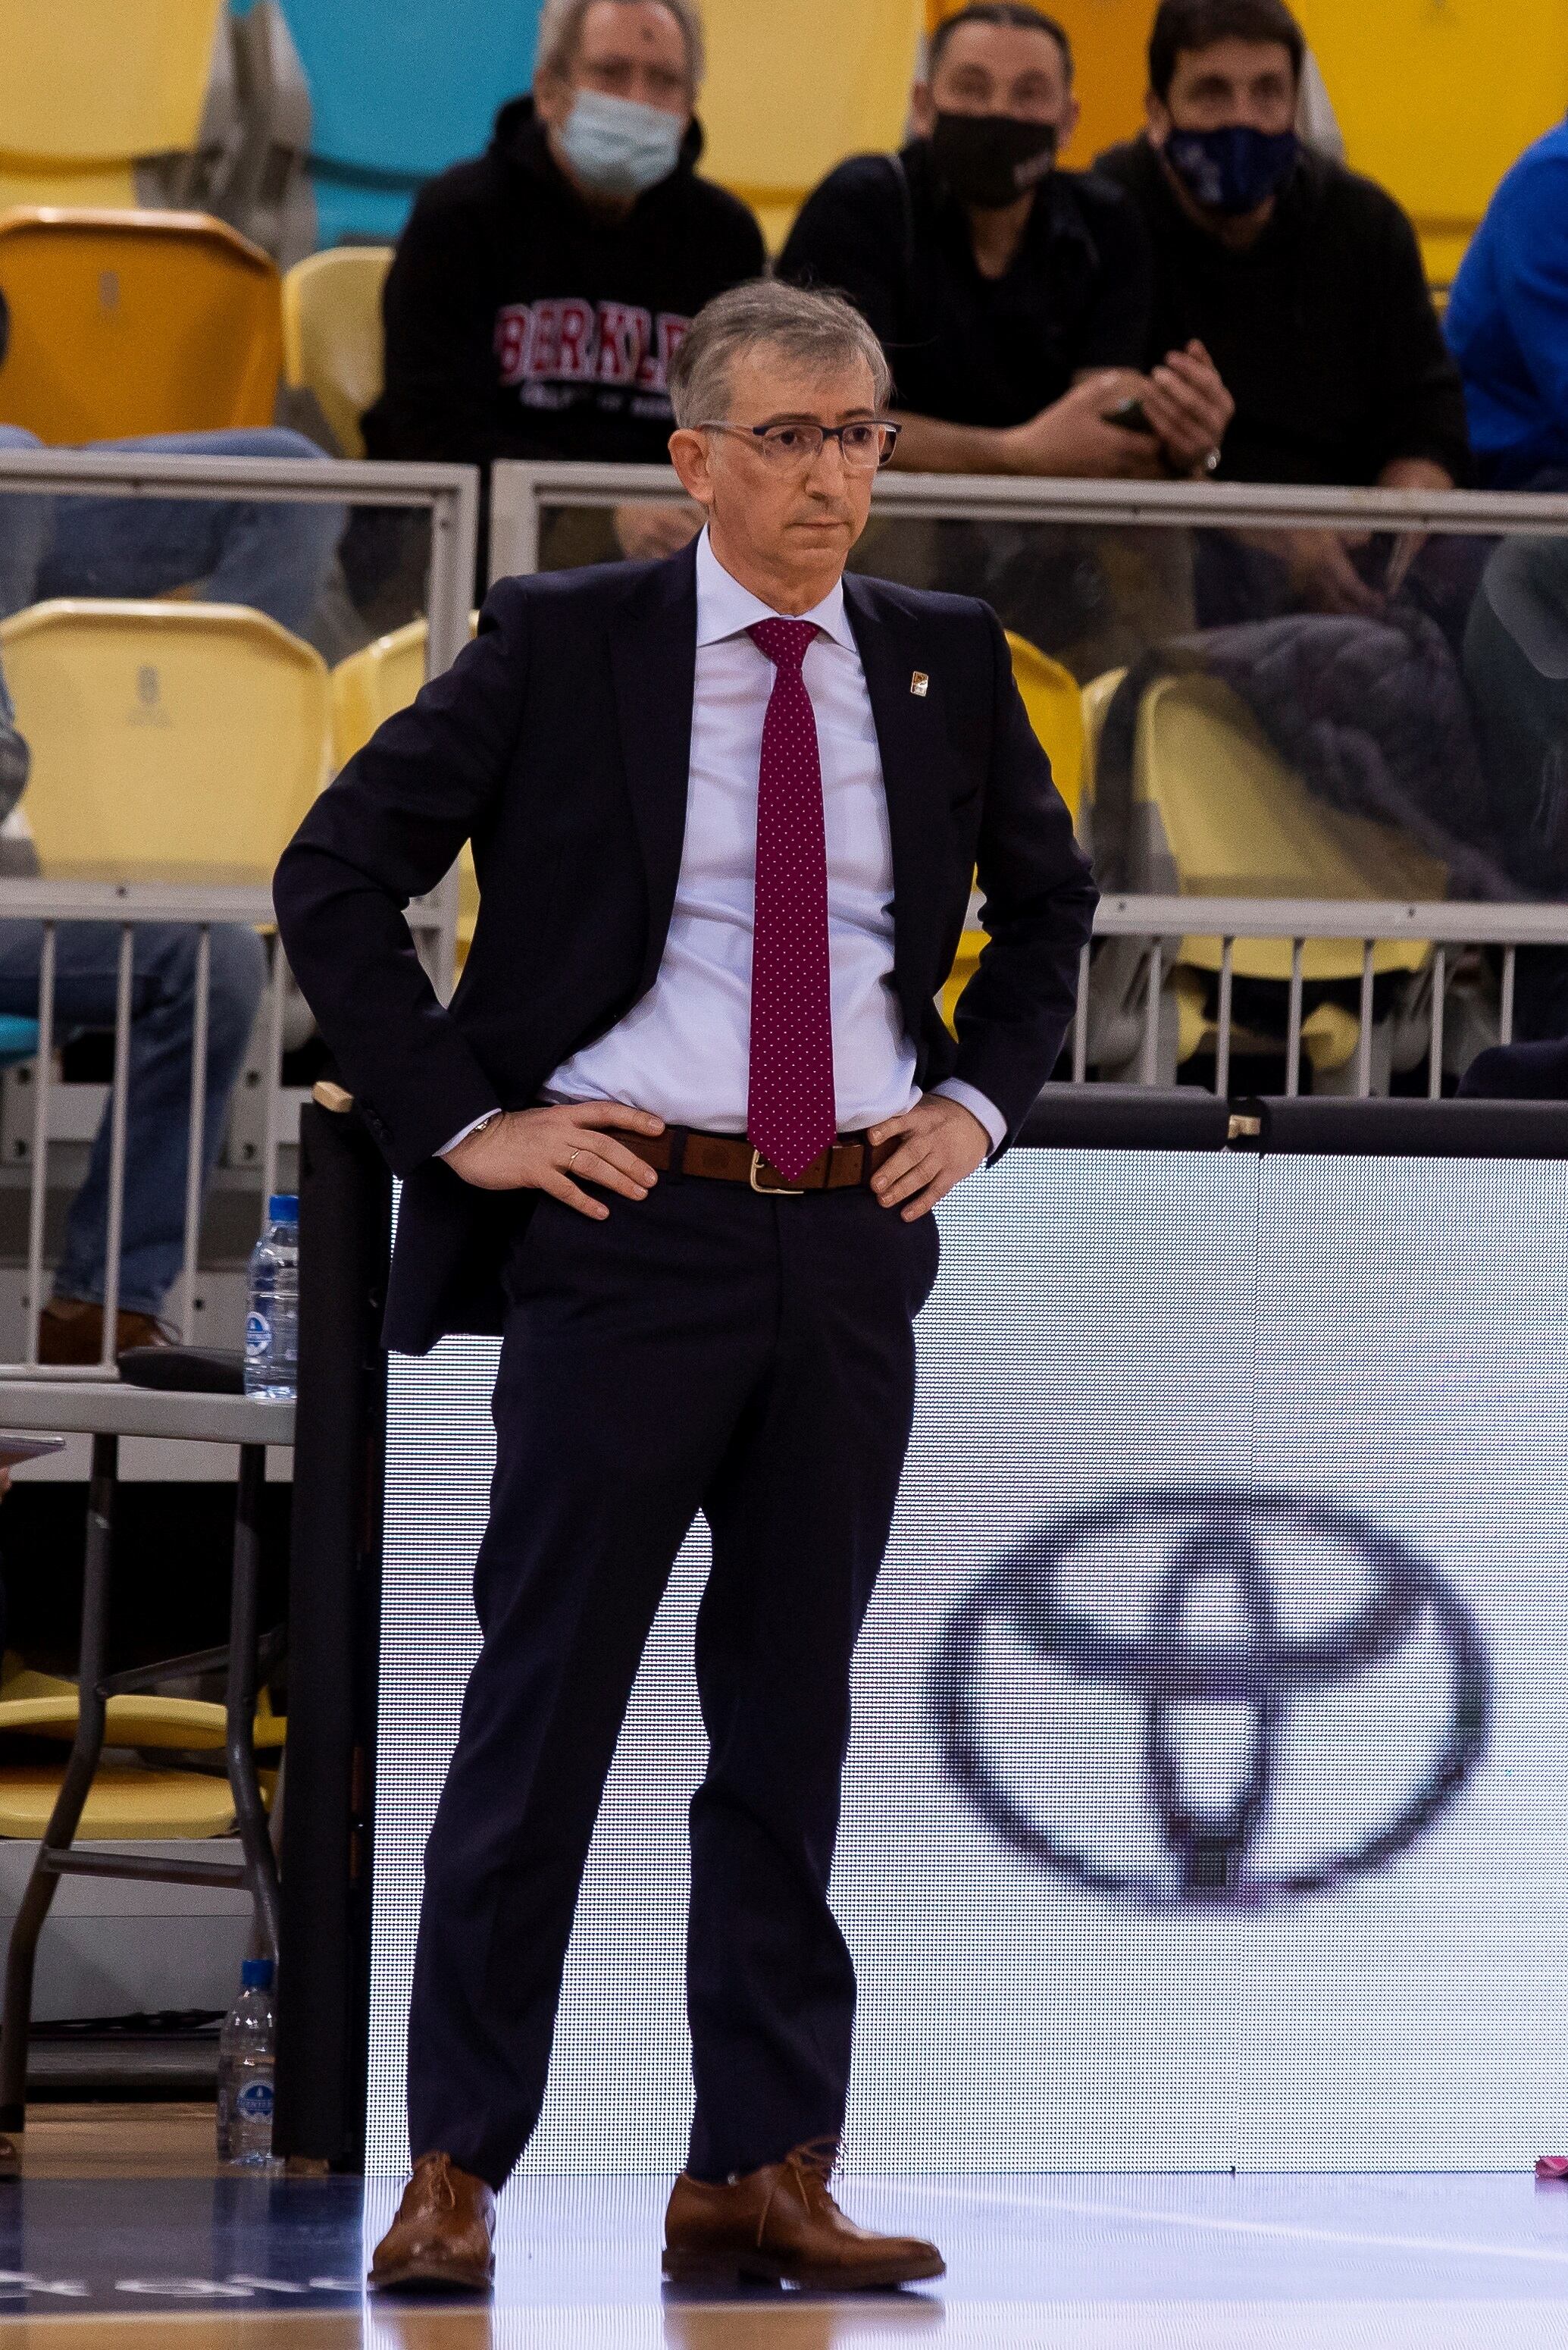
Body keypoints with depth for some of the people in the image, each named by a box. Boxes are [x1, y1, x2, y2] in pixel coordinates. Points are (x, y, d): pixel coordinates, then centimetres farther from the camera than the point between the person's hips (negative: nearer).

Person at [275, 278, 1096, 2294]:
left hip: (854, 1242, 4)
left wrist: (980, 1100, 12)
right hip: (629, 1229, -4)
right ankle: (455, 2168, 3)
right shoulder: (563, 647, -1)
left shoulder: (946, 668, 10)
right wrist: (458, 1125, -6)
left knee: (792, 1715, 7)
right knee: (544, 1698, -2)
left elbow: (1048, 903, 27)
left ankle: (762, 2171, 12)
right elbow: (333, 877, 0)